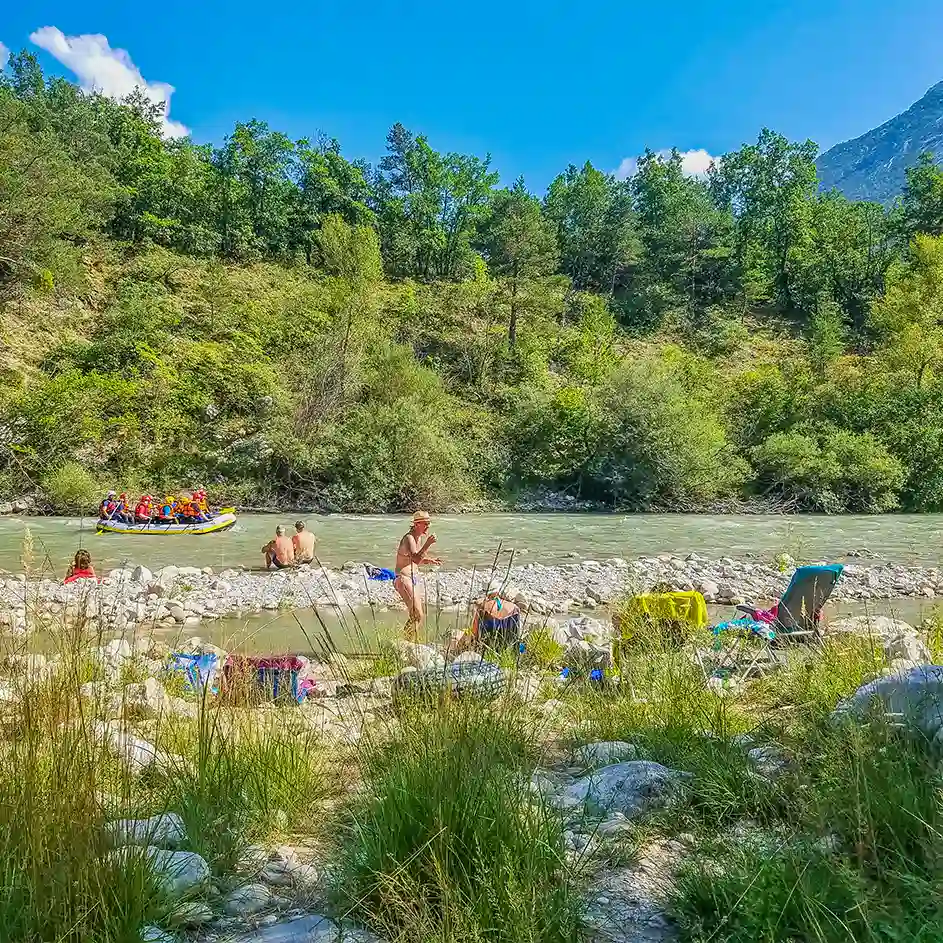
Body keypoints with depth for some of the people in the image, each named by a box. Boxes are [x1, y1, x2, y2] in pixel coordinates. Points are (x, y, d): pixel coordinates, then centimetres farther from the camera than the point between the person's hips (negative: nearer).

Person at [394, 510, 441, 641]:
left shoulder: (420, 537, 11)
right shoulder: (409, 538, -17)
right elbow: (416, 559, -33)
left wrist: (428, 560, 6)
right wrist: (428, 543, -39)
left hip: (414, 578, 10)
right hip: (403, 578, -10)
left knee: (420, 615, 12)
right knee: (417, 615, -15)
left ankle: (410, 641, 24)